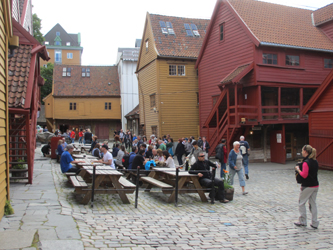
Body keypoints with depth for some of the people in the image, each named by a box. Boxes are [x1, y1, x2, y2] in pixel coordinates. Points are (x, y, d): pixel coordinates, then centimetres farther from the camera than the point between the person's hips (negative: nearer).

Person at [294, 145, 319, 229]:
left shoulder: (306, 162, -19)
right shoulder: (315, 161, 7)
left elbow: (304, 175, -21)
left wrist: (298, 169, -8)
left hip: (308, 186, -8)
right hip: (316, 185, 8)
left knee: (301, 203, 7)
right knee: (313, 203, 13)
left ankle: (302, 221, 13)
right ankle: (314, 223, 15)